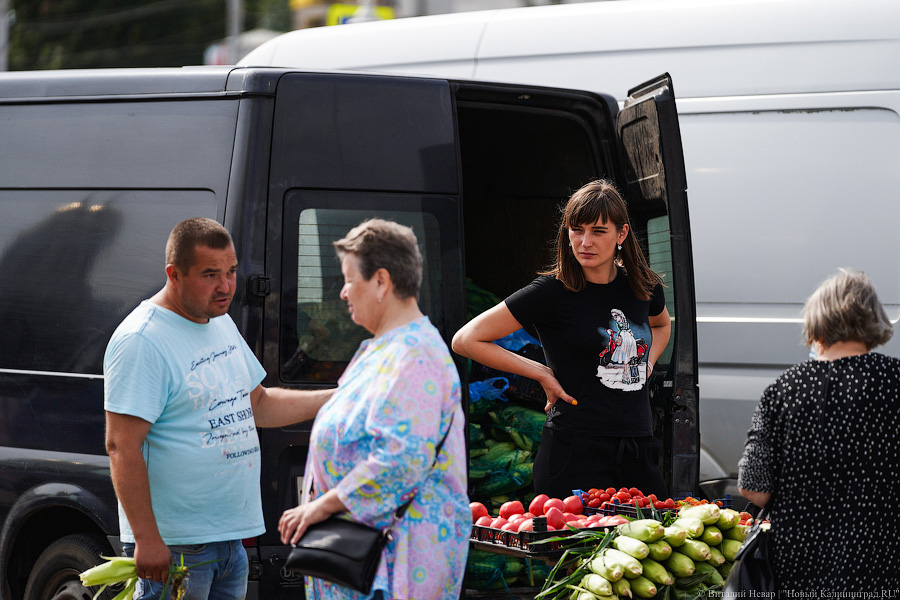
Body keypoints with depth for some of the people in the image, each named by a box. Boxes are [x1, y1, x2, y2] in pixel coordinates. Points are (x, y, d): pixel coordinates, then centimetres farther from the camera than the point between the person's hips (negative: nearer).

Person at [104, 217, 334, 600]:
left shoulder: (222, 324, 13)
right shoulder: (141, 342, -17)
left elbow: (257, 405, 23)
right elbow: (122, 446, -21)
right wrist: (146, 538, -25)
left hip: (231, 538, 9)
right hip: (173, 545, -9)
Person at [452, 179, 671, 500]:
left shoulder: (644, 287, 8)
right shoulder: (551, 292, -7)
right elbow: (466, 340, -6)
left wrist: (645, 364, 14)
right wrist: (542, 373, -6)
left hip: (639, 451, 5)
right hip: (575, 454, -5)